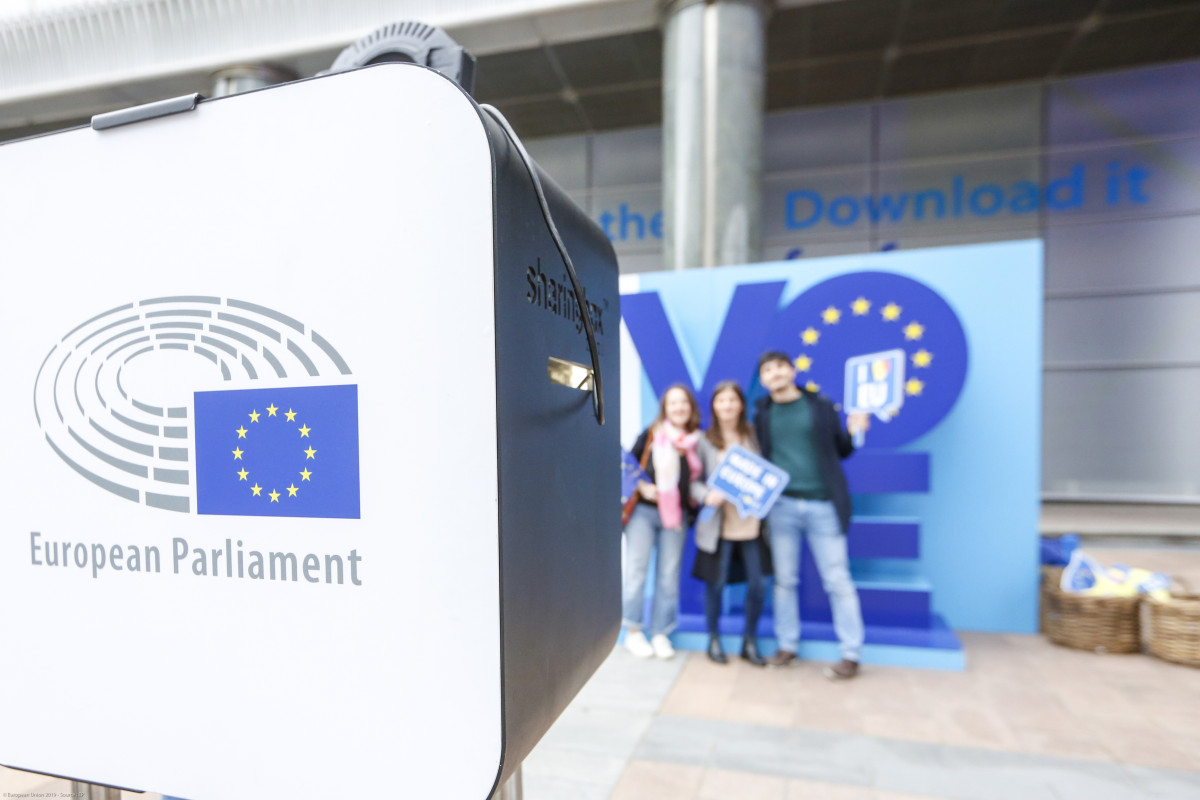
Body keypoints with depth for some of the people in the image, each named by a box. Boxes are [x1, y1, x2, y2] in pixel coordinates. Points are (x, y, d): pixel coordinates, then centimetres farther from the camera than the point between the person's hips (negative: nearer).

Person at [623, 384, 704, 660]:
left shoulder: (697, 441, 5)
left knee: (669, 575, 5)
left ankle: (660, 634, 17)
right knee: (637, 569, 0)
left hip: (677, 515, 2)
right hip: (644, 510, -2)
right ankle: (633, 632, 14)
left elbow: (698, 479, 14)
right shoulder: (651, 435, -1)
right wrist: (643, 487, -12)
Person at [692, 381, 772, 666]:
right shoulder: (704, 440, 0)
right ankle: (714, 640, 27)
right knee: (715, 582, 5)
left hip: (752, 522, 2)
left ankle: (750, 642, 24)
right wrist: (707, 495, -19)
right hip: (719, 522, -2)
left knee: (758, 583, 3)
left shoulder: (752, 436, 7)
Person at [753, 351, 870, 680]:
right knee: (784, 579, 10)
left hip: (823, 505, -1)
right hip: (781, 505, 2)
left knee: (838, 581, 4)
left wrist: (853, 432, -9)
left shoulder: (820, 405, 4)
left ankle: (851, 655, 15)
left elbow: (841, 451, 10)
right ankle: (787, 646, 24)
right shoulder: (762, 414, 7)